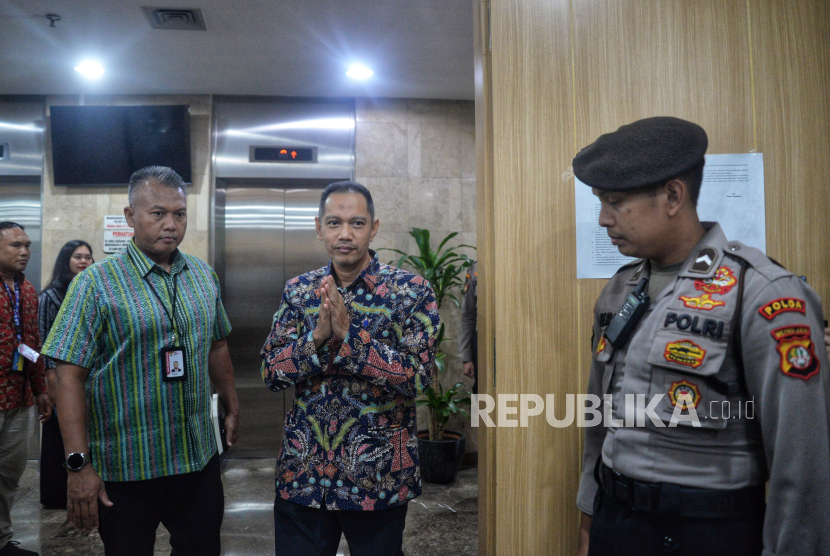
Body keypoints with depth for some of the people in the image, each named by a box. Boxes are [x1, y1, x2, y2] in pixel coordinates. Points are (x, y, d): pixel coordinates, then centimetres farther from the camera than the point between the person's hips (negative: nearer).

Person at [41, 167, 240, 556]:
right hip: (125, 468, -4)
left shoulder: (204, 275, 5)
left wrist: (231, 407, 16)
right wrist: (79, 464, -17)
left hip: (199, 456, 4)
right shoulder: (96, 283, -11)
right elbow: (70, 375, -14)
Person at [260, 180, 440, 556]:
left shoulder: (412, 291, -8)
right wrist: (318, 337, -19)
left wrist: (348, 333, -24)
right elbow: (271, 372, -2)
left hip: (378, 475, -2)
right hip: (302, 472, 3)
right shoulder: (298, 291, 3)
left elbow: (416, 376, -17)